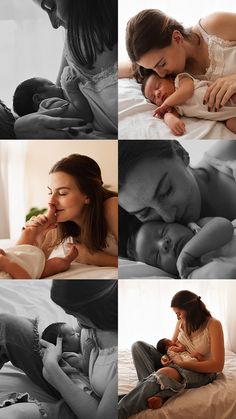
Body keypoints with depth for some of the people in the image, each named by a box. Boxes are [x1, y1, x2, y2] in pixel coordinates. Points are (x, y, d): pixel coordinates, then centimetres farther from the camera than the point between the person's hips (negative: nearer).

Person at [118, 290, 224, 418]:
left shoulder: (213, 325, -16)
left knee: (164, 373, -39)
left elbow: (218, 365, -20)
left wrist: (182, 363, -21)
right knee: (138, 346, -8)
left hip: (202, 372, -7)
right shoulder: (182, 322, 1)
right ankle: (155, 385, -32)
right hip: (179, 365, 7)